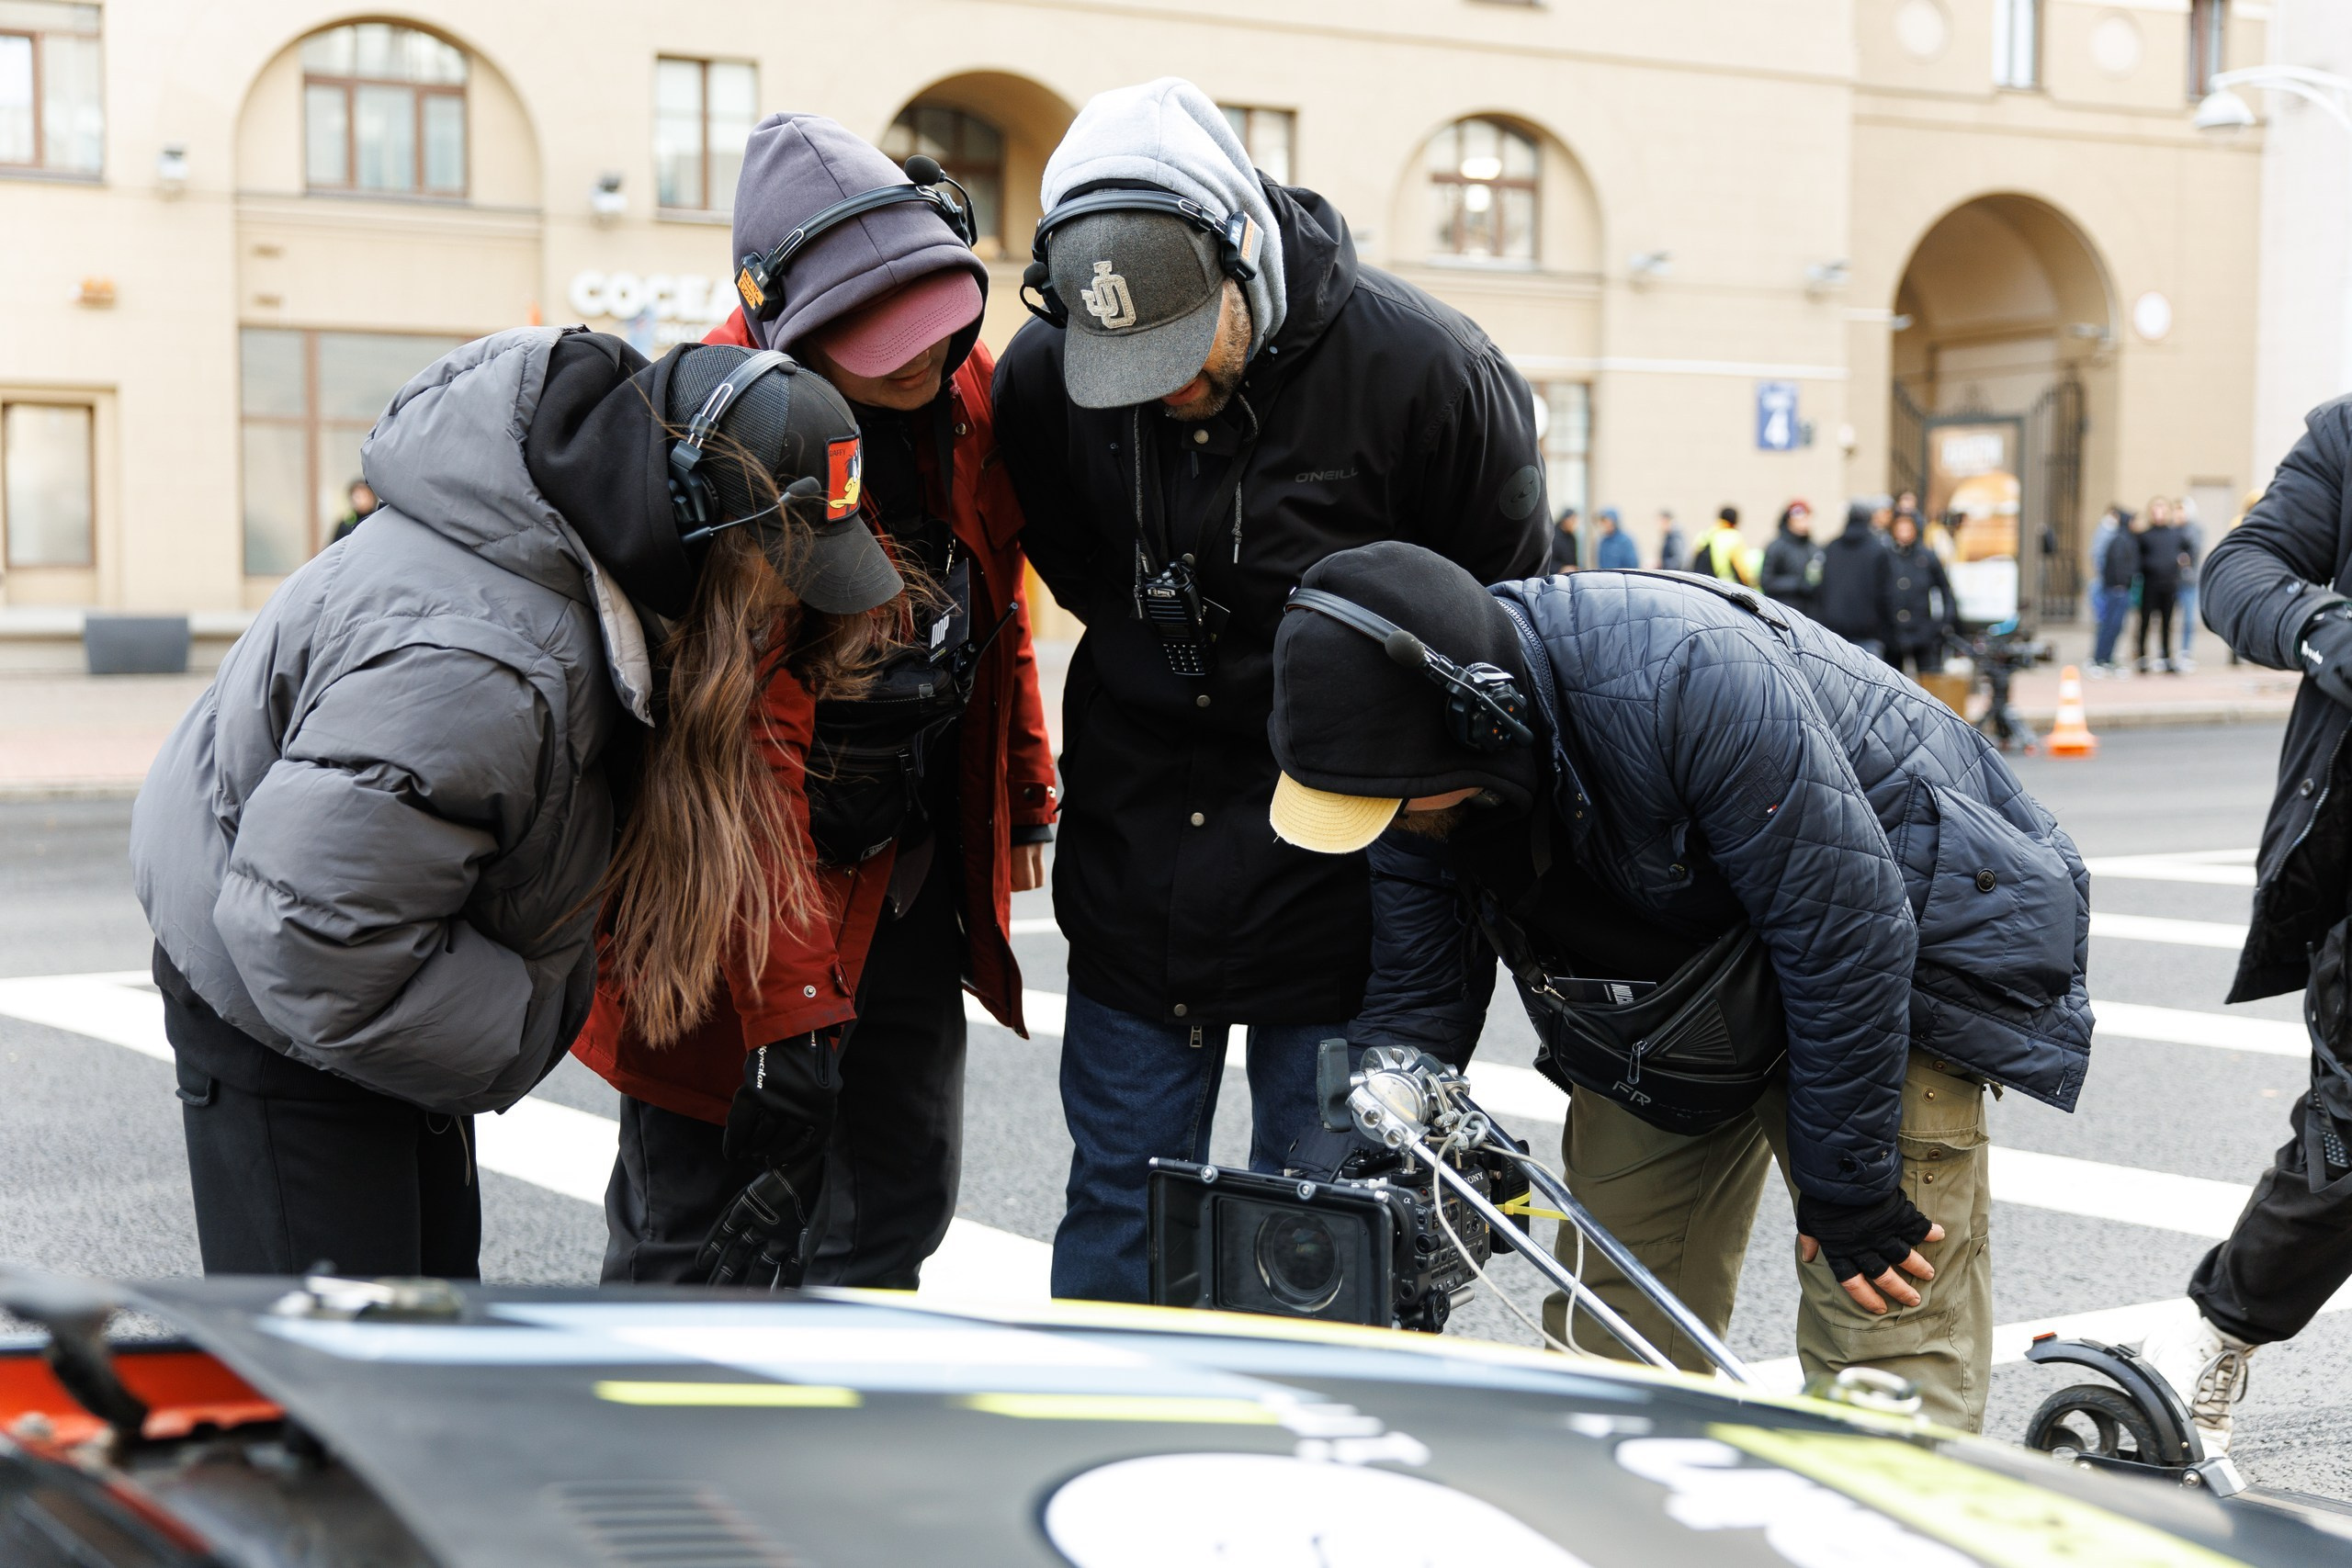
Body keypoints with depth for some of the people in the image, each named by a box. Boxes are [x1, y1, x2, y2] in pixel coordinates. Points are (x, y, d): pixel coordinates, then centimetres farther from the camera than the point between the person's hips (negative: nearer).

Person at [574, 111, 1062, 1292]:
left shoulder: (967, 385, -2)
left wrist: (1023, 794, 19)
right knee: (703, 1229, -2)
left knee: (898, 1197, 11)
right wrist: (792, 1006, -29)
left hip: (910, 863, 7)